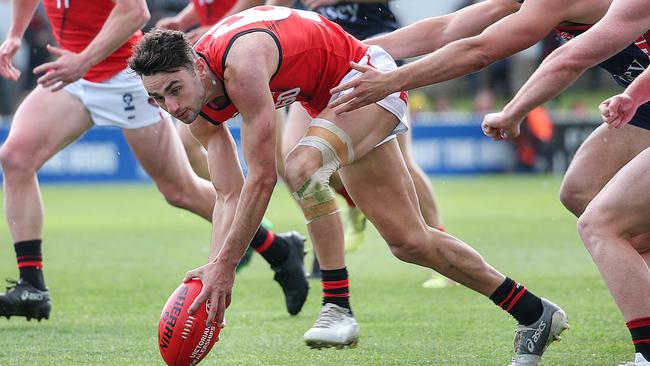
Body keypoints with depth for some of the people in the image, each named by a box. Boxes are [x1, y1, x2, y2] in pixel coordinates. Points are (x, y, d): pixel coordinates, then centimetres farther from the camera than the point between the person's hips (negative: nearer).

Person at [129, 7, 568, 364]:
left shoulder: (240, 62, -36)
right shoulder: (198, 104, -10)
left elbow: (261, 178, -35)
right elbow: (231, 196, -6)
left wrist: (226, 265, -34)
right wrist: (214, 269, -17)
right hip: (332, 99, 9)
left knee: (303, 164, -36)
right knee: (409, 241, 8)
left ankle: (338, 308, -23)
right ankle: (534, 313, 18)